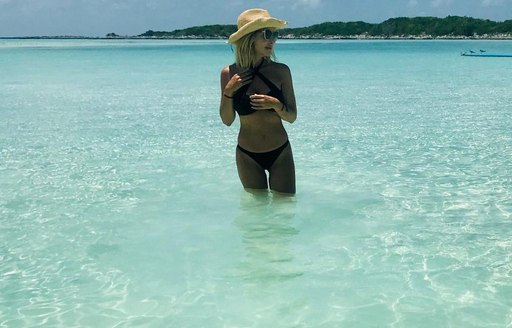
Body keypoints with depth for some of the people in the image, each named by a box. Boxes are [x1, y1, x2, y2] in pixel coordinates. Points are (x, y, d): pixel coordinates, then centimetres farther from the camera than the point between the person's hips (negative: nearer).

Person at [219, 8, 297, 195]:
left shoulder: (281, 71, -8)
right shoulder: (229, 74, -7)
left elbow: (292, 117, -3)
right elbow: (227, 120, -2)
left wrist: (276, 105, -23)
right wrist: (228, 92, -17)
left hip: (280, 153, 0)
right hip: (247, 155, 0)